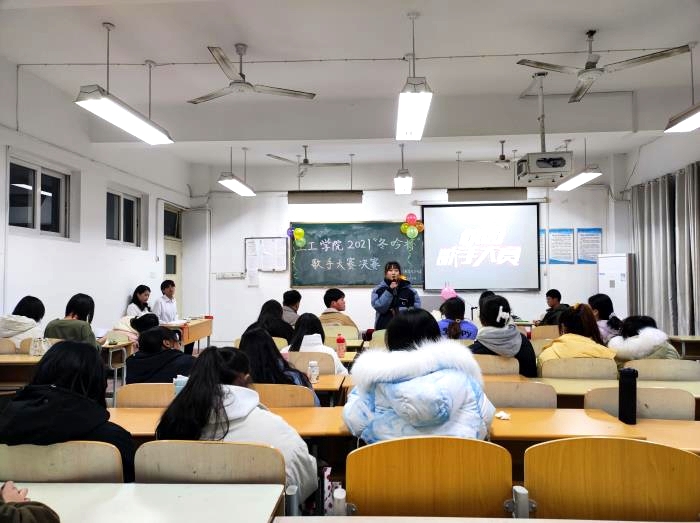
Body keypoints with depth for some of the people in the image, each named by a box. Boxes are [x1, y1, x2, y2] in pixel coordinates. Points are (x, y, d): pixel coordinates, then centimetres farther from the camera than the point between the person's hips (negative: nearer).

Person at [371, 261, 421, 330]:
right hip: (384, 328, -1)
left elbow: (416, 307, 8)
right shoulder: (378, 290, 2)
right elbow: (379, 307, -12)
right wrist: (389, 291, -15)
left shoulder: (408, 290, 6)